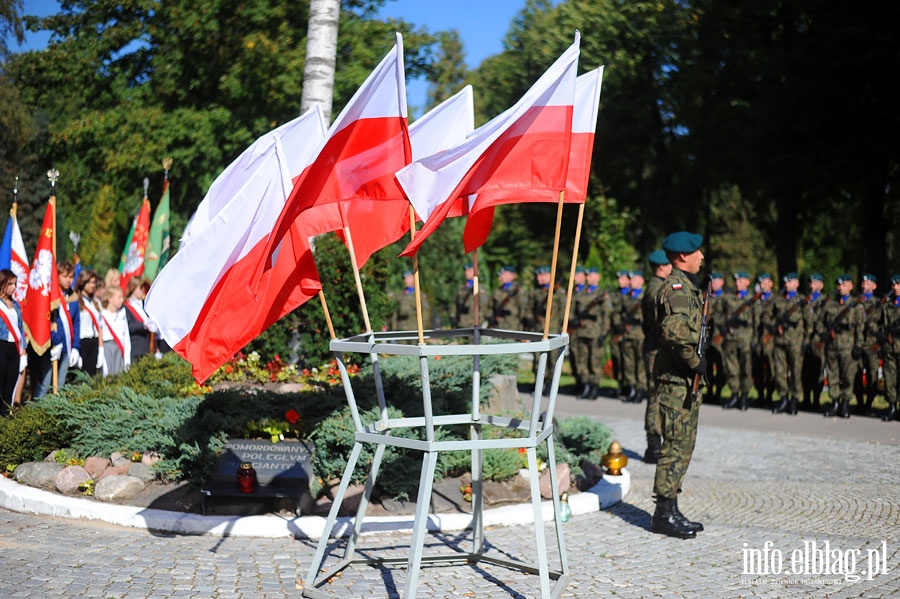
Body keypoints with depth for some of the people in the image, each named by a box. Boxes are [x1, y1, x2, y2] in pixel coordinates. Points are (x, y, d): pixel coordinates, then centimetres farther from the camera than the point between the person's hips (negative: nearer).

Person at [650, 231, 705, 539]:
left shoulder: (688, 285, 19)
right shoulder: (676, 286, -15)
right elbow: (674, 332, -30)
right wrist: (695, 362, -20)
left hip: (687, 378, 10)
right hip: (676, 378, -10)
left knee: (684, 444, 13)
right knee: (676, 445, -6)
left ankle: (671, 511, 21)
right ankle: (664, 513, 1)